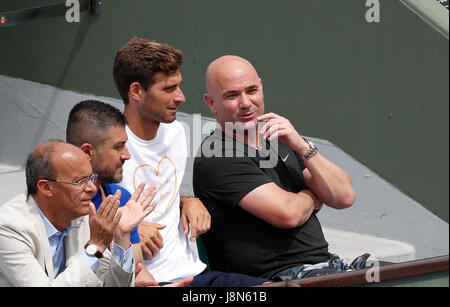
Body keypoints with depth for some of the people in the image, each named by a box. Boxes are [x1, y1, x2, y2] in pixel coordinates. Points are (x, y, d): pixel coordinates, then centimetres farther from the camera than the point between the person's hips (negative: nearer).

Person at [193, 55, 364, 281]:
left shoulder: (282, 141, 17)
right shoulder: (215, 158, -10)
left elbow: (344, 197, 8)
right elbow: (287, 213, -18)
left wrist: (303, 148, -5)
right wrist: (312, 197, 5)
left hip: (325, 263, 8)